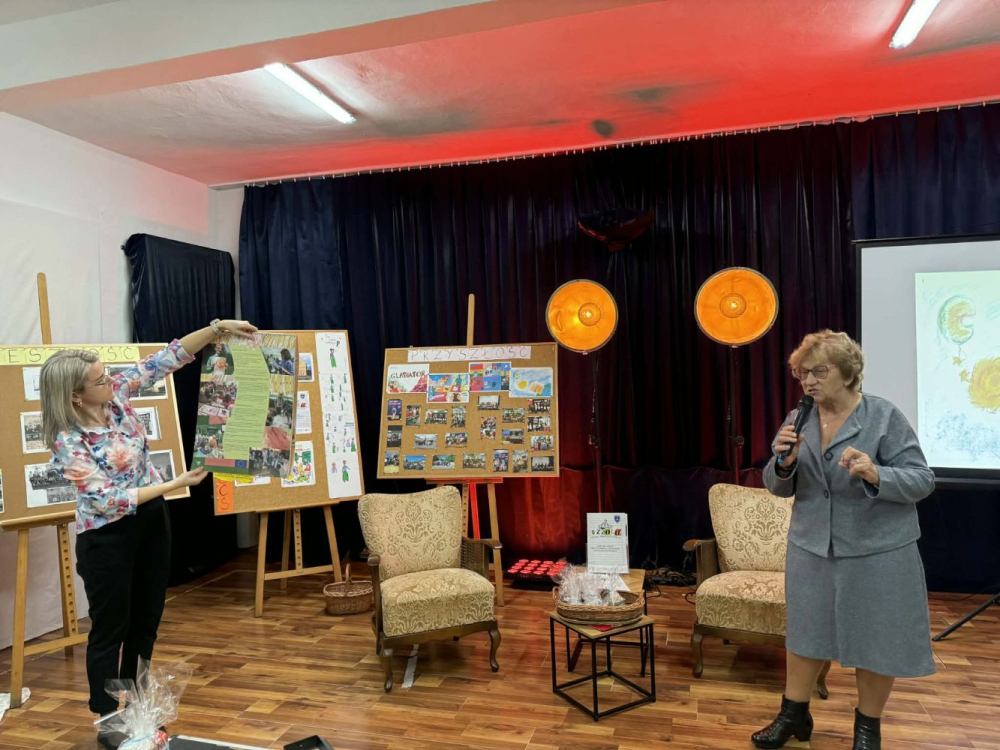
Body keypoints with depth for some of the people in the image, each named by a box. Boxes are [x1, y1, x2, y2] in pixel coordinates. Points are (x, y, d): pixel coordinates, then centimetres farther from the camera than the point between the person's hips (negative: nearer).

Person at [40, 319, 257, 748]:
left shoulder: (117, 394, -8)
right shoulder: (68, 441, -22)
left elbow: (166, 360, -7)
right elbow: (108, 500, -24)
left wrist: (219, 327, -17)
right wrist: (175, 484, -26)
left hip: (151, 519, 6)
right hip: (107, 536, -6)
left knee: (147, 618, 17)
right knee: (111, 627, 9)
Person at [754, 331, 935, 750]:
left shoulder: (885, 417, -11)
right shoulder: (798, 420, 1)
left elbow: (922, 480, -11)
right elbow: (779, 487, 5)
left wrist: (876, 475, -30)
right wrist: (784, 462, -17)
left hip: (876, 552, -3)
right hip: (811, 548, 4)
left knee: (874, 639, 10)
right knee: (804, 632, 14)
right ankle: (794, 714, 33)